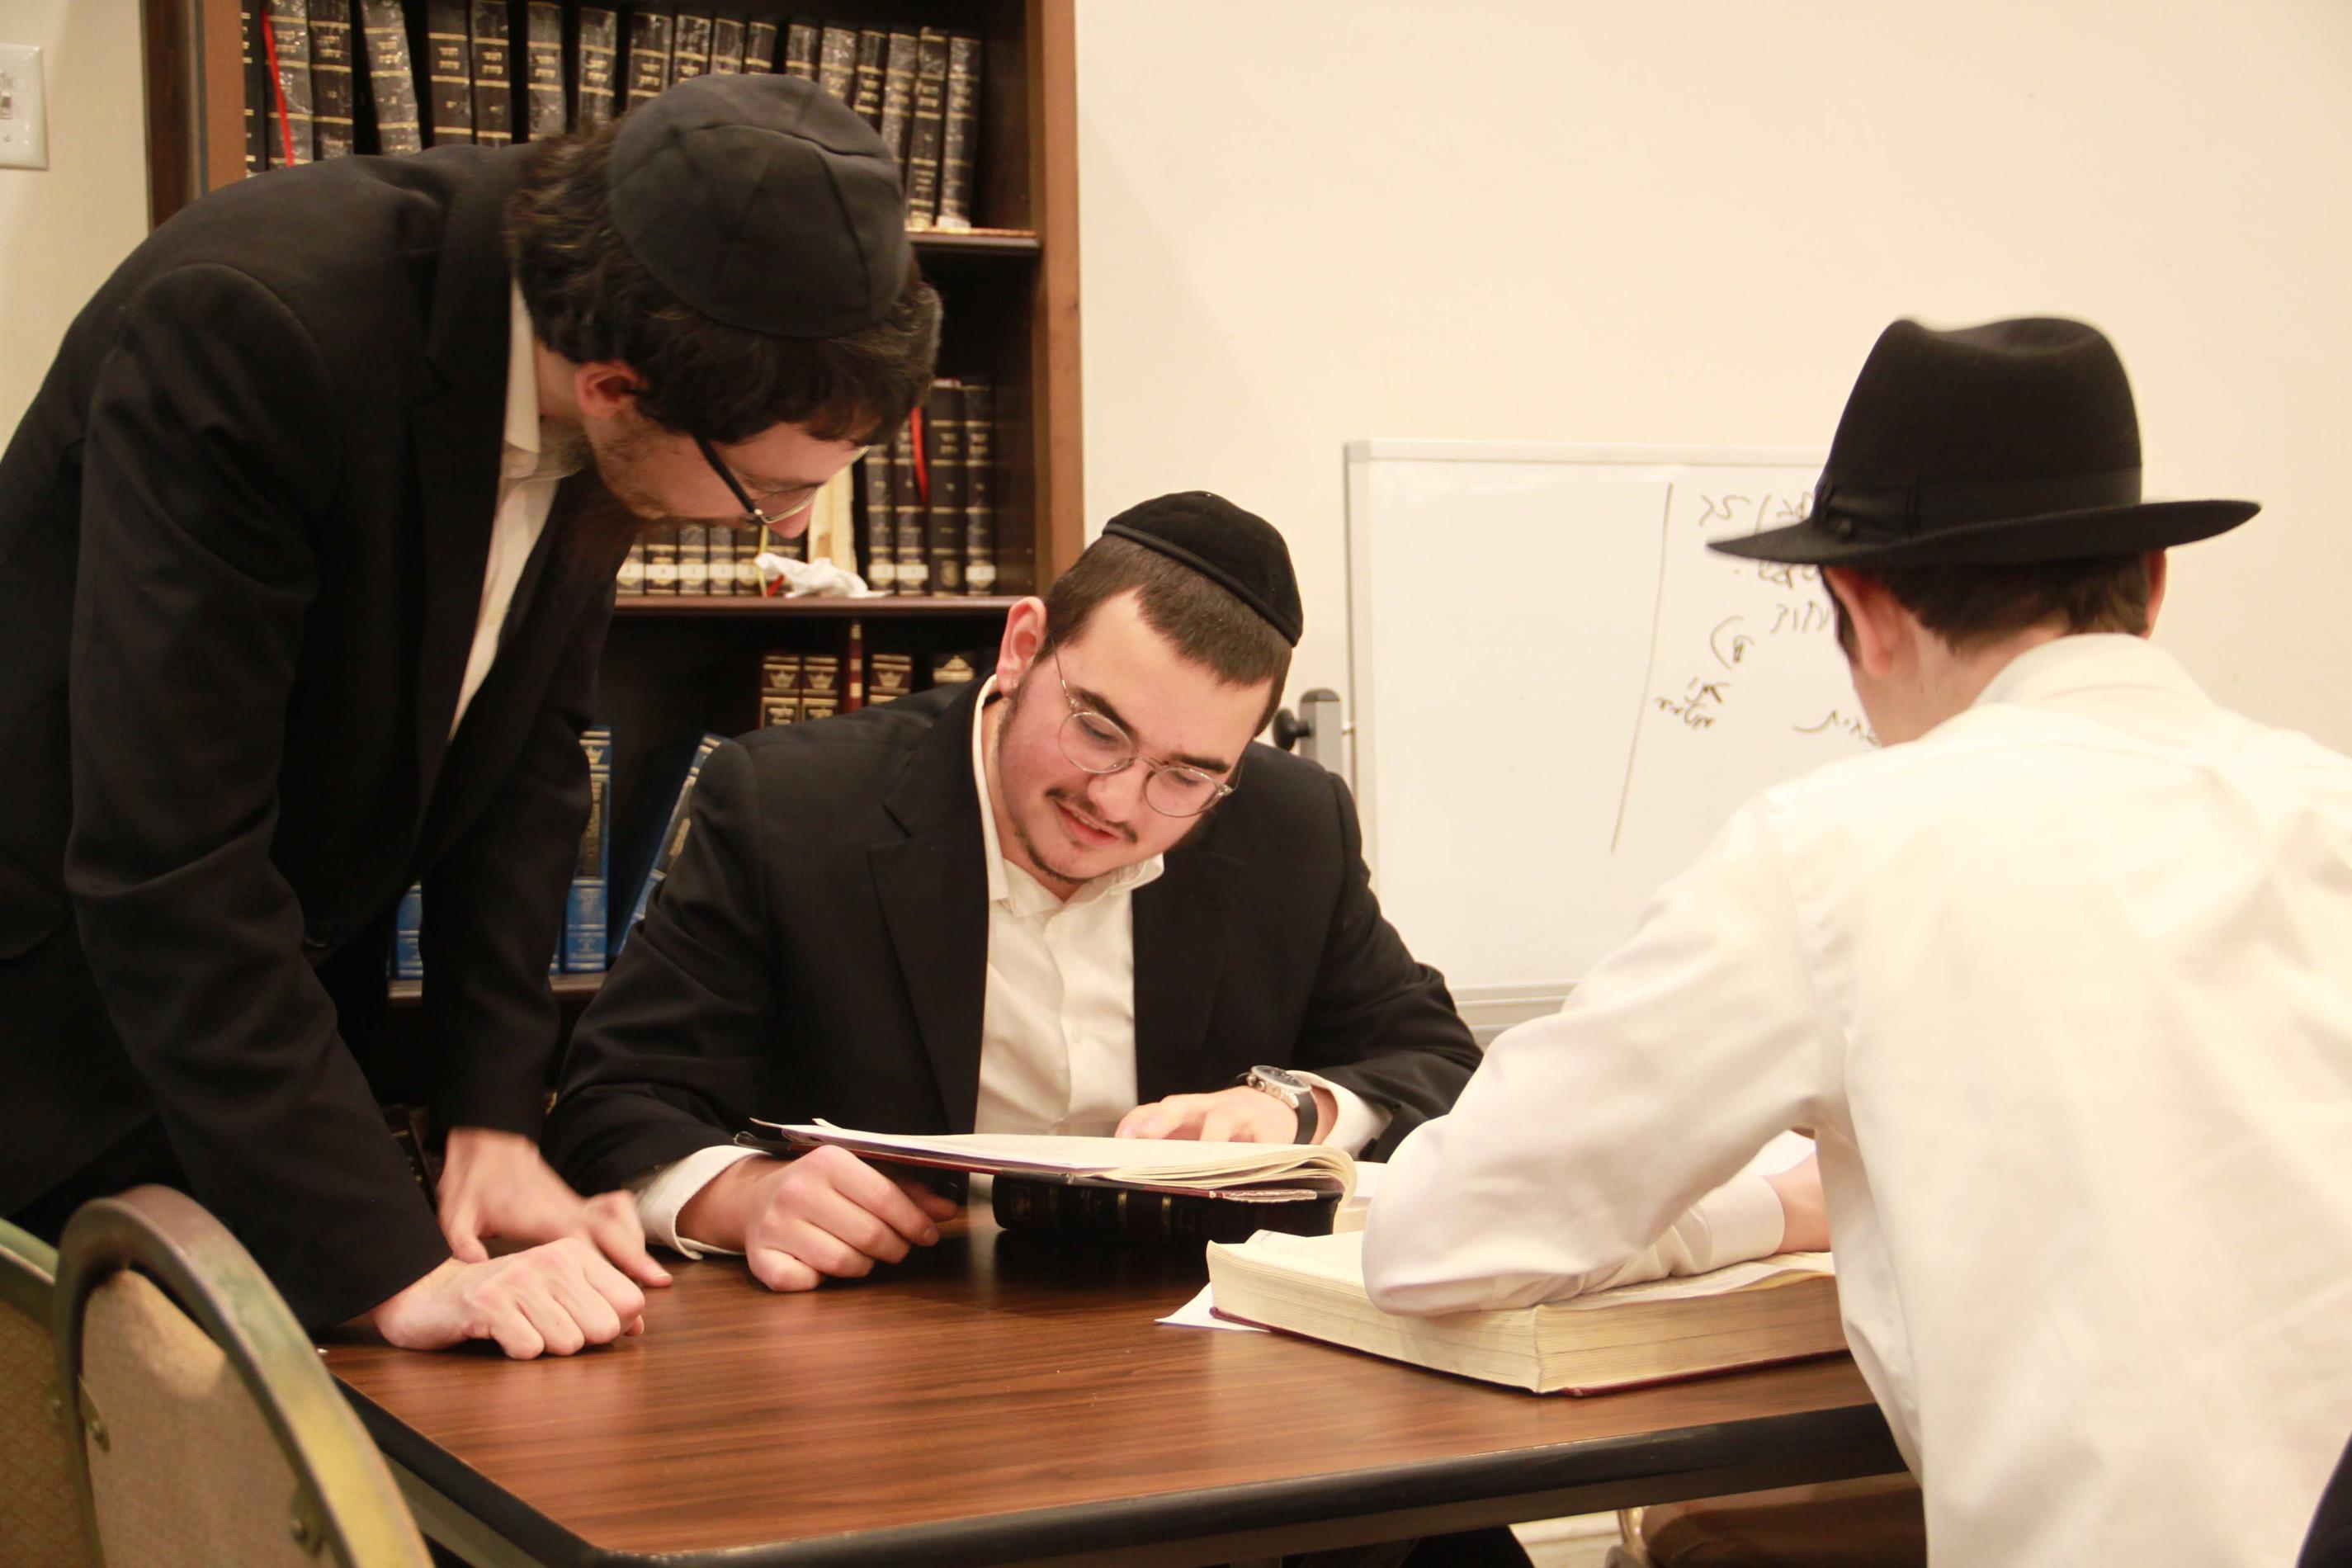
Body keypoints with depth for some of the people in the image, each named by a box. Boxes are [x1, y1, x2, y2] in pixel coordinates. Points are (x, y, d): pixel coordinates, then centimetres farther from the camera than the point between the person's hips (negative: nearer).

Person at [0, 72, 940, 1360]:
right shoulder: (248, 326, -31)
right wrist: (396, 1265, -33)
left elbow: (525, 752, 1)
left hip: (278, 1012, 6)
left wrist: (496, 1118, -5)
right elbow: (167, 856, -32)